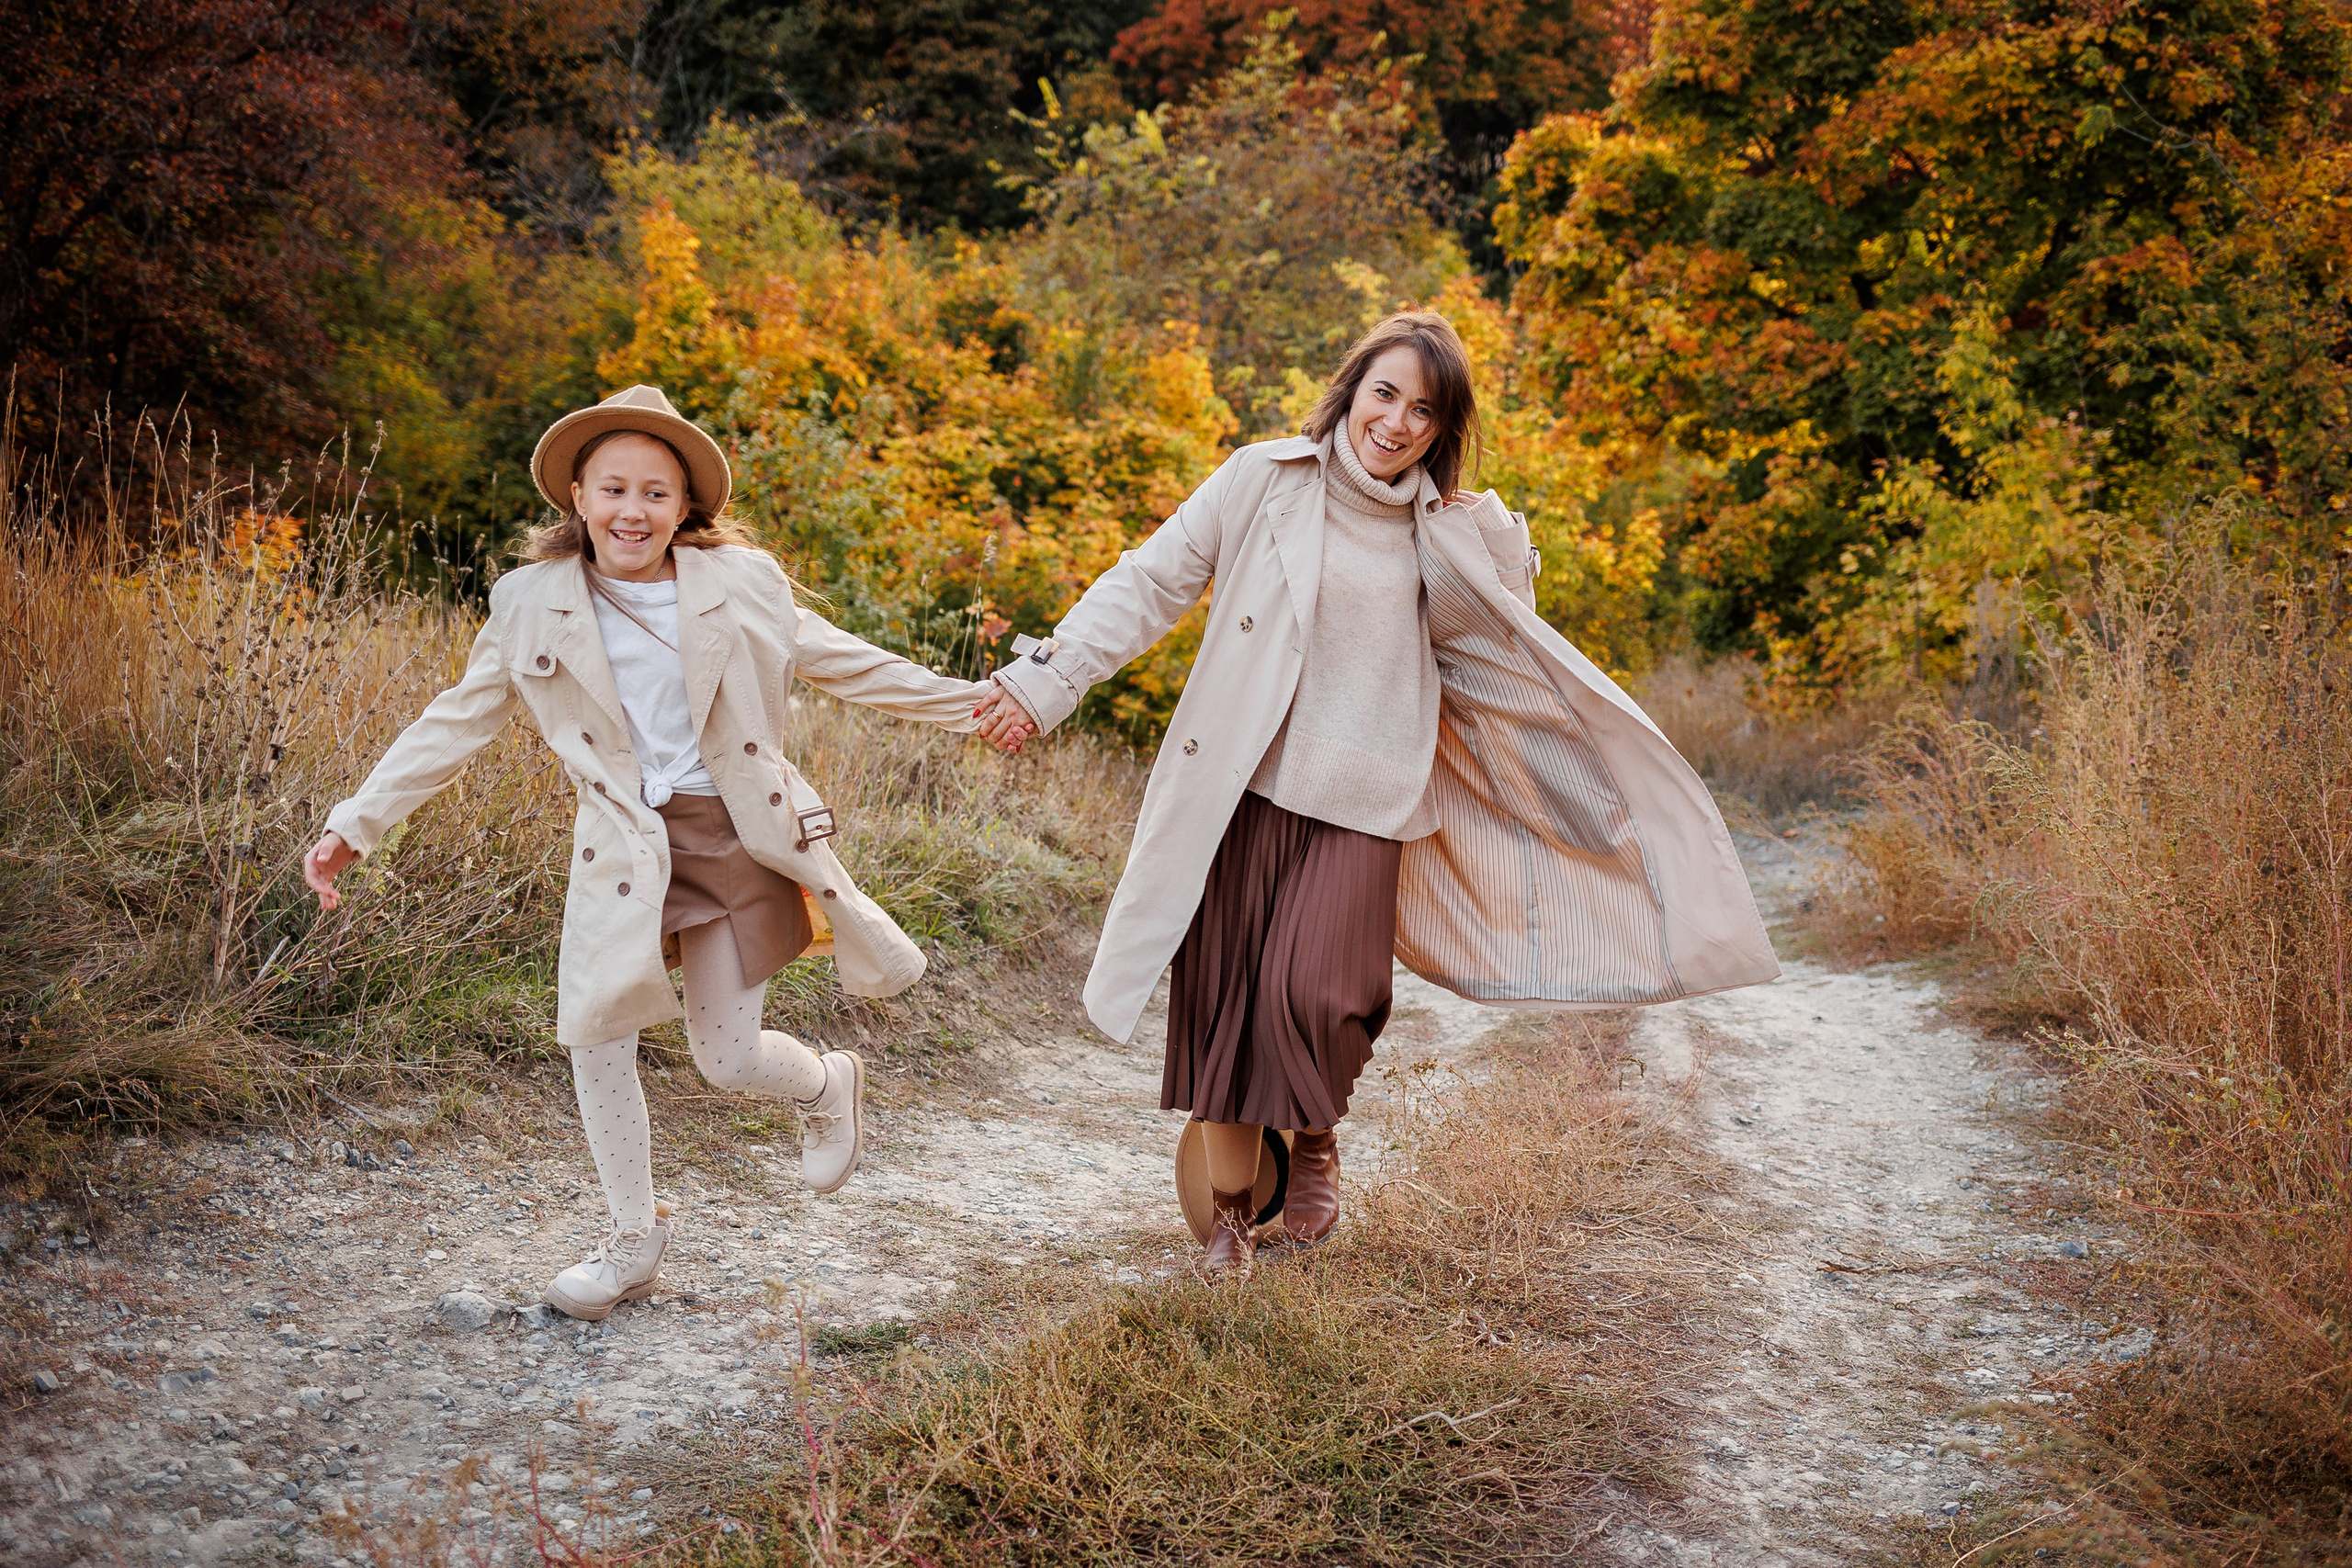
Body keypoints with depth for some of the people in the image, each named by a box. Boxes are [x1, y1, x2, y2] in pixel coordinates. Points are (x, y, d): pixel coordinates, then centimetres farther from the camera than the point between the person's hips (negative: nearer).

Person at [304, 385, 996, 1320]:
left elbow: (839, 662, 8)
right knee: (595, 1031, -7)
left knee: (727, 1059, -2)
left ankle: (830, 1088, 36)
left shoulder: (741, 586, -3)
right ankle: (634, 1240, 14)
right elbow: (455, 723, 4)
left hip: (734, 831, -1)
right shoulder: (534, 605, -2)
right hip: (622, 843, 2)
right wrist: (356, 825, 0)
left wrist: (972, 705, 9)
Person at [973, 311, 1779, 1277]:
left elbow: (1498, 659, 22)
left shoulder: (1447, 537, 8)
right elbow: (1151, 583, 1)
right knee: (1224, 999, 3)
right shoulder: (1266, 481, 0)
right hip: (1241, 790, 0)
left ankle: (1316, 1141, 18)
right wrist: (1051, 675, -5)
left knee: (1310, 994, -16)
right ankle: (1230, 1215, 22)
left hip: (1360, 805, 1)